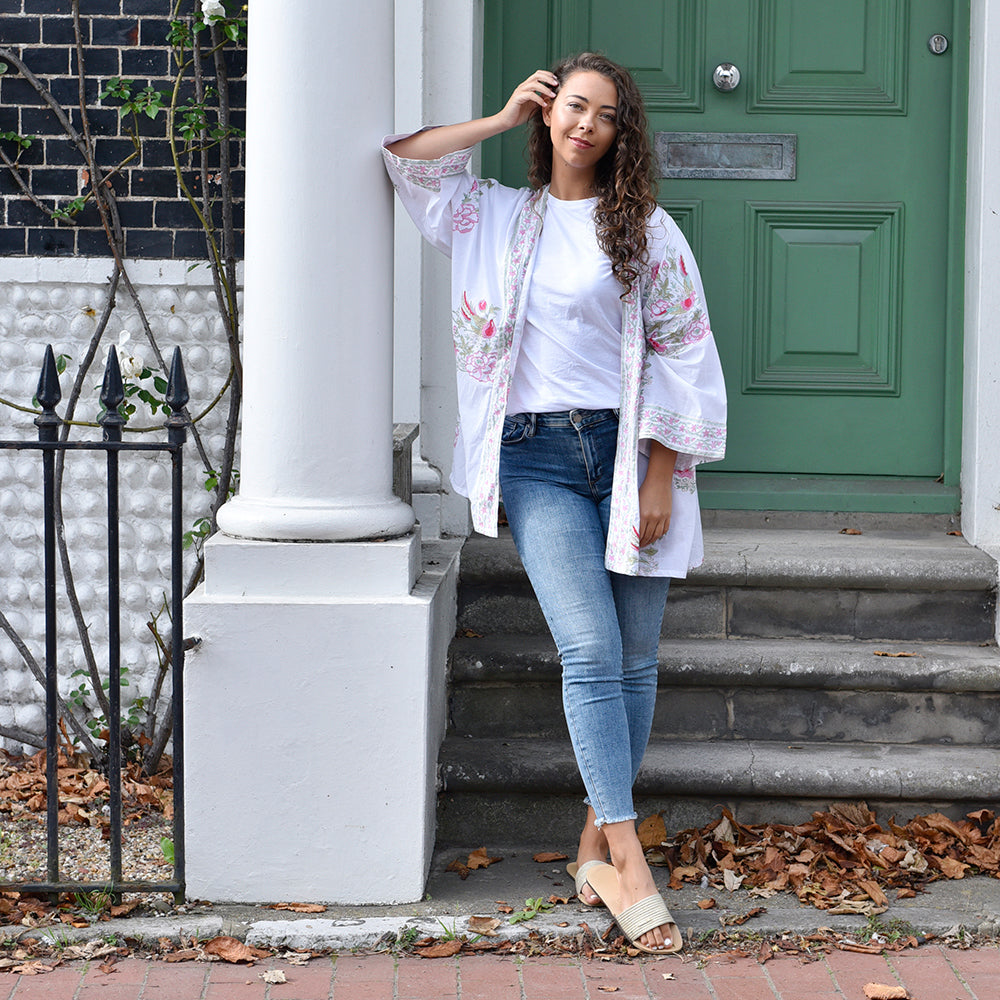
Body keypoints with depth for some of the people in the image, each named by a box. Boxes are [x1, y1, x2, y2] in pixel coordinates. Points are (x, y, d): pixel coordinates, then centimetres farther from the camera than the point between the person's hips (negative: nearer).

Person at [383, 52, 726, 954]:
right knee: (591, 651, -13)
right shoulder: (499, 217, 13)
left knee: (634, 660, 0)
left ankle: (596, 842, 12)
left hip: (628, 453, 0)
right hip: (536, 459, 0)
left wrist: (660, 482, -5)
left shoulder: (645, 229, 5)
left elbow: (679, 354, 2)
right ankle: (628, 858, -16)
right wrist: (503, 120, 8)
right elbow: (403, 160, 10)